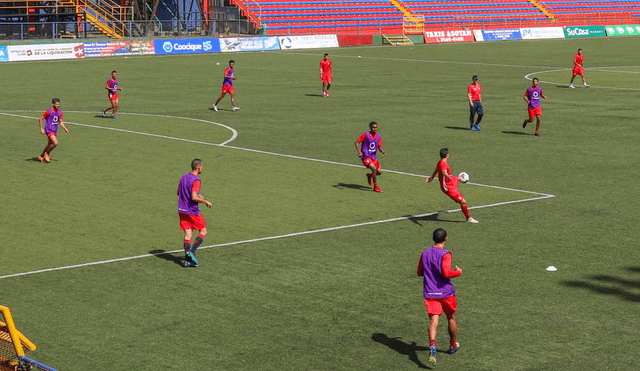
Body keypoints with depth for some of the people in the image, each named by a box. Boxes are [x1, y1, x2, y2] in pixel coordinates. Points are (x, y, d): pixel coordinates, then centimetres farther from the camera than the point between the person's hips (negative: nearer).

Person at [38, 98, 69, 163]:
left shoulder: (60, 112, 6)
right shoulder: (48, 112, -13)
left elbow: (60, 122, 14)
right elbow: (40, 119, -7)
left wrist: (65, 129, 0)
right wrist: (41, 129, -13)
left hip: (55, 131, 7)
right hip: (49, 130, -7)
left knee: (50, 145, 13)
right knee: (55, 143, -21)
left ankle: (41, 156, 29)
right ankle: (47, 153, 3)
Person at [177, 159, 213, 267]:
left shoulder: (184, 177, 9)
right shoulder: (196, 181, -17)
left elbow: (179, 192, 20)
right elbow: (194, 198, -25)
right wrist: (206, 201, -10)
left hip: (182, 210, 7)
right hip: (192, 211, -7)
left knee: (188, 234, 5)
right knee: (203, 232, 7)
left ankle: (187, 260, -6)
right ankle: (191, 252, -9)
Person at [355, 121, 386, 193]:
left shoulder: (378, 136, 5)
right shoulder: (365, 134, -11)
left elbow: (380, 147, 9)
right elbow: (357, 142, -9)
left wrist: (383, 151, -14)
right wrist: (359, 151, -24)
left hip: (373, 157, 6)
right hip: (365, 157, -6)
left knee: (379, 172, -1)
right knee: (374, 168, -25)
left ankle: (369, 175, 33)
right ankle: (375, 187, -15)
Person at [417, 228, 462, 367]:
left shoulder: (425, 253, 6)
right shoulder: (445, 254, -12)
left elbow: (420, 272, 16)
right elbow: (446, 273, -24)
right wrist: (458, 272, -7)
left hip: (430, 293, 3)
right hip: (446, 292, -3)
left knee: (433, 321, -7)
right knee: (451, 318, 19)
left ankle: (432, 346, -32)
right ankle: (453, 345, 36)